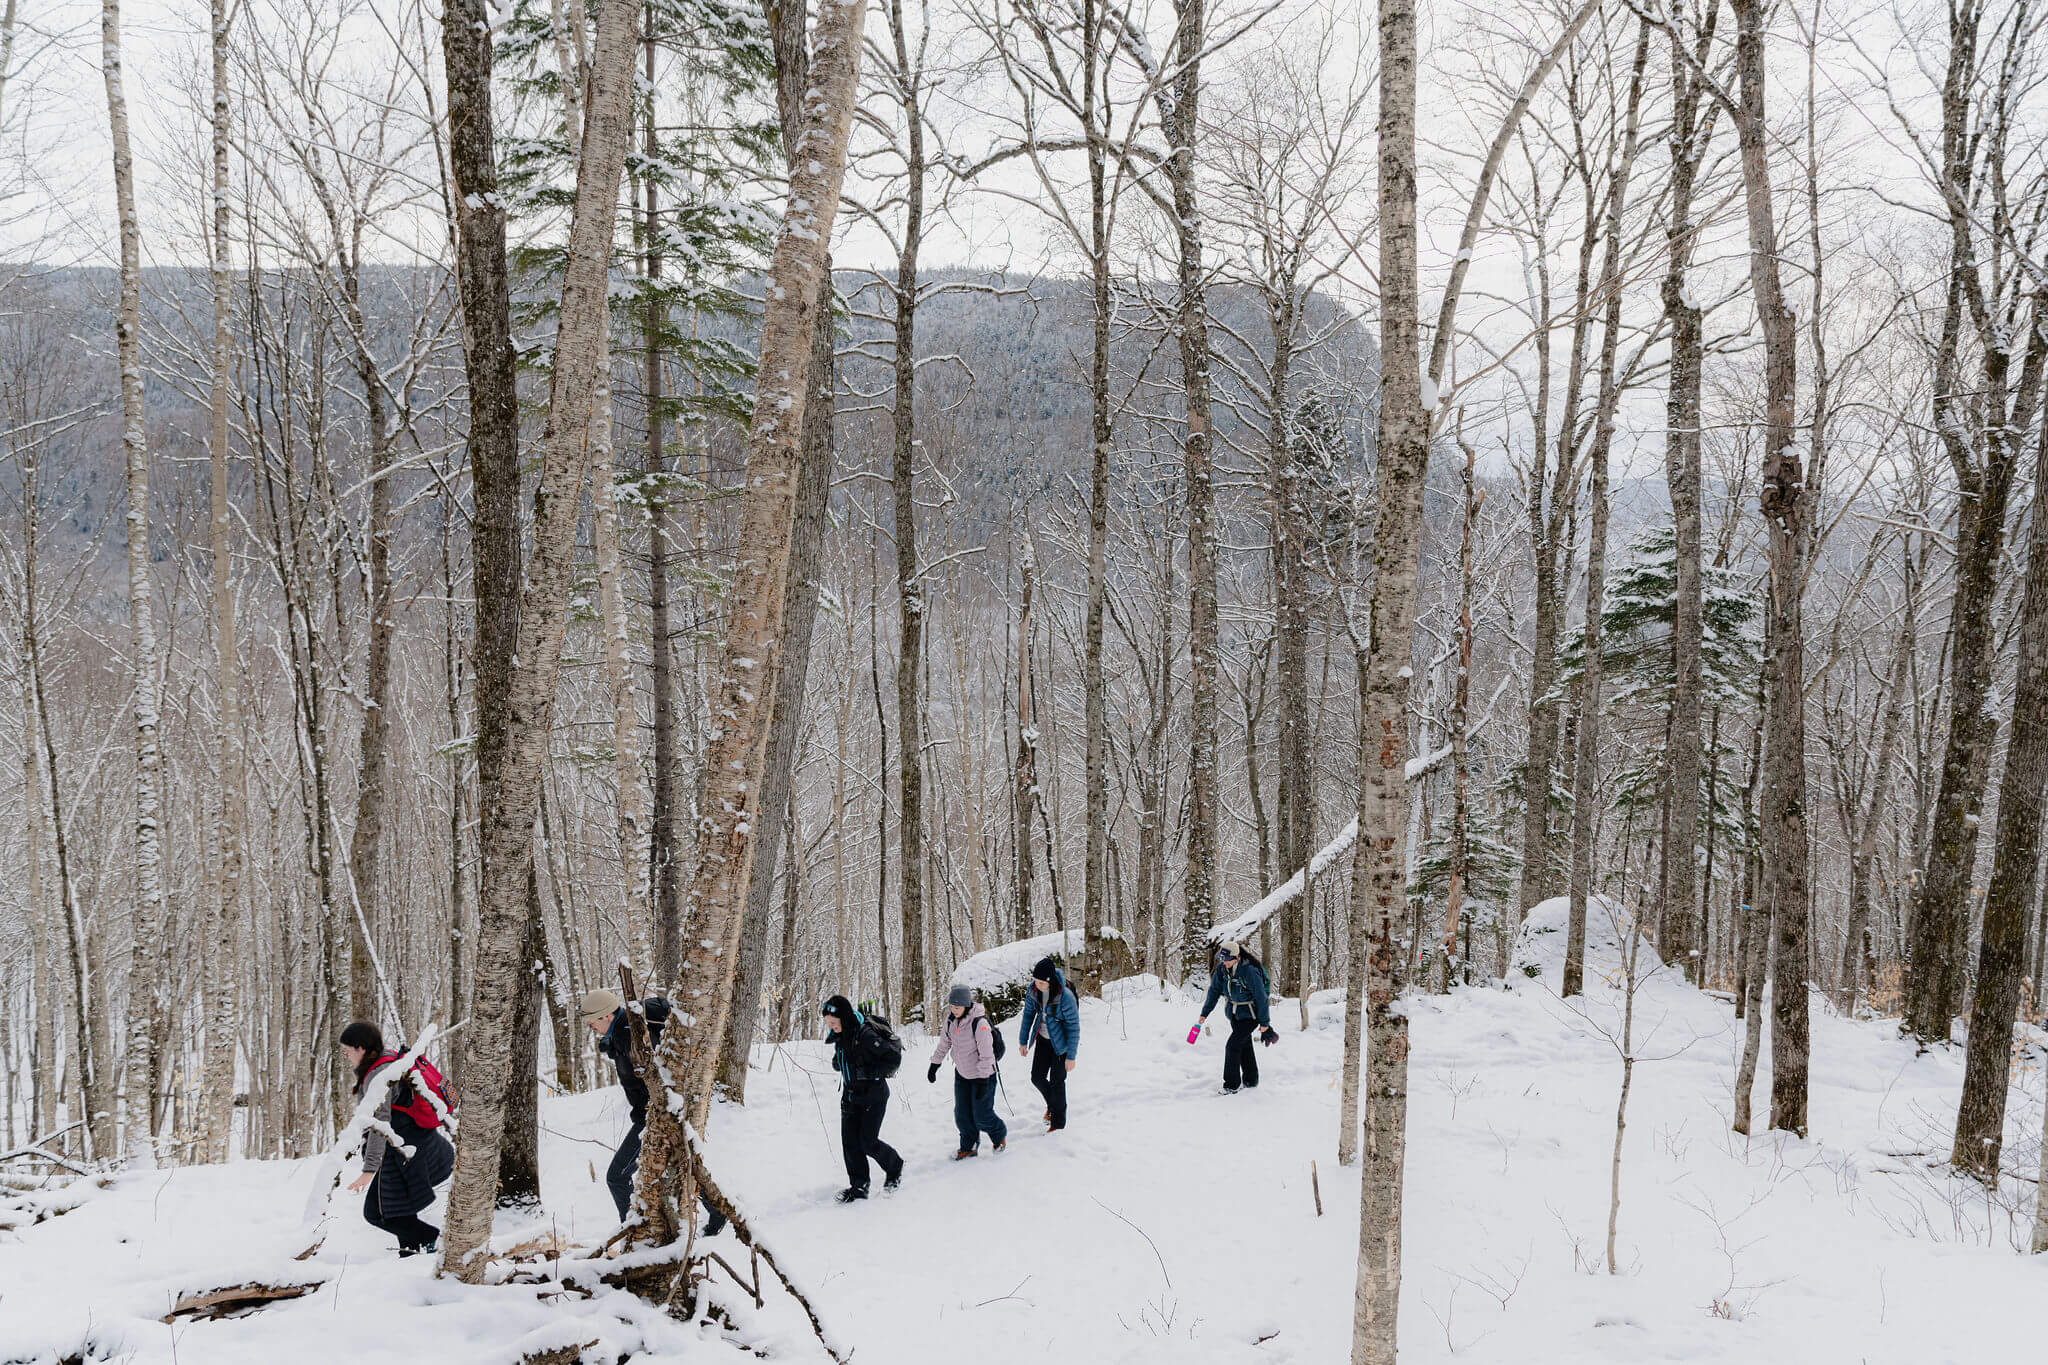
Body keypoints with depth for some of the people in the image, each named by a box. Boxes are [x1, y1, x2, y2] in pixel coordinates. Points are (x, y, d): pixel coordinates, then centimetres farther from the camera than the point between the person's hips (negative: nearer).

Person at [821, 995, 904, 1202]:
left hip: (873, 1095, -7)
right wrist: (837, 1063, -2)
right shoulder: (840, 1036, 1)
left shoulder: (866, 1035, -24)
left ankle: (894, 1166, 22)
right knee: (850, 1142, 2)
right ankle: (859, 1185, 12)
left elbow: (894, 1058, -21)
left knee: (868, 1142, -5)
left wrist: (869, 1072, -23)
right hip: (850, 1095, 7)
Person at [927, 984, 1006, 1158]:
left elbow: (986, 1054, -22)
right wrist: (934, 1066, 17)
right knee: (962, 1115, 6)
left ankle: (1000, 1135, 27)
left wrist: (983, 1082, -22)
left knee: (981, 1116, -1)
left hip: (982, 1075, -6)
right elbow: (944, 1044, 13)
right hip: (961, 1075, 6)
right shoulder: (951, 1020, -4)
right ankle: (969, 1147, 23)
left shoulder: (980, 1023, -25)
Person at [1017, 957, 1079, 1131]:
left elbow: (1074, 1027, -22)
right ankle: (1051, 1104, 38)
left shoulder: (1065, 996, -30)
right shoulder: (1033, 990, -14)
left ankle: (1058, 1122, 23)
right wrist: (1023, 1040, 10)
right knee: (1037, 1077, 7)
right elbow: (1028, 1014, 4)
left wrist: (1071, 1056, -19)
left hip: (1061, 1042, -5)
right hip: (1043, 1039, 5)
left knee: (1057, 1081, 3)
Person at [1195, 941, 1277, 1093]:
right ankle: (1251, 1082, 29)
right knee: (1245, 1046, 16)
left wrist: (1264, 1022, -14)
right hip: (1234, 1013, 7)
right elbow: (1214, 990, 4)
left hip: (1250, 1014, -7)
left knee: (1233, 1046, -13)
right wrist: (1204, 1013, 1)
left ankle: (1231, 1086, -6)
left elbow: (1261, 997, -20)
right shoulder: (1222, 968, -8)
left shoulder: (1250, 971, -28)